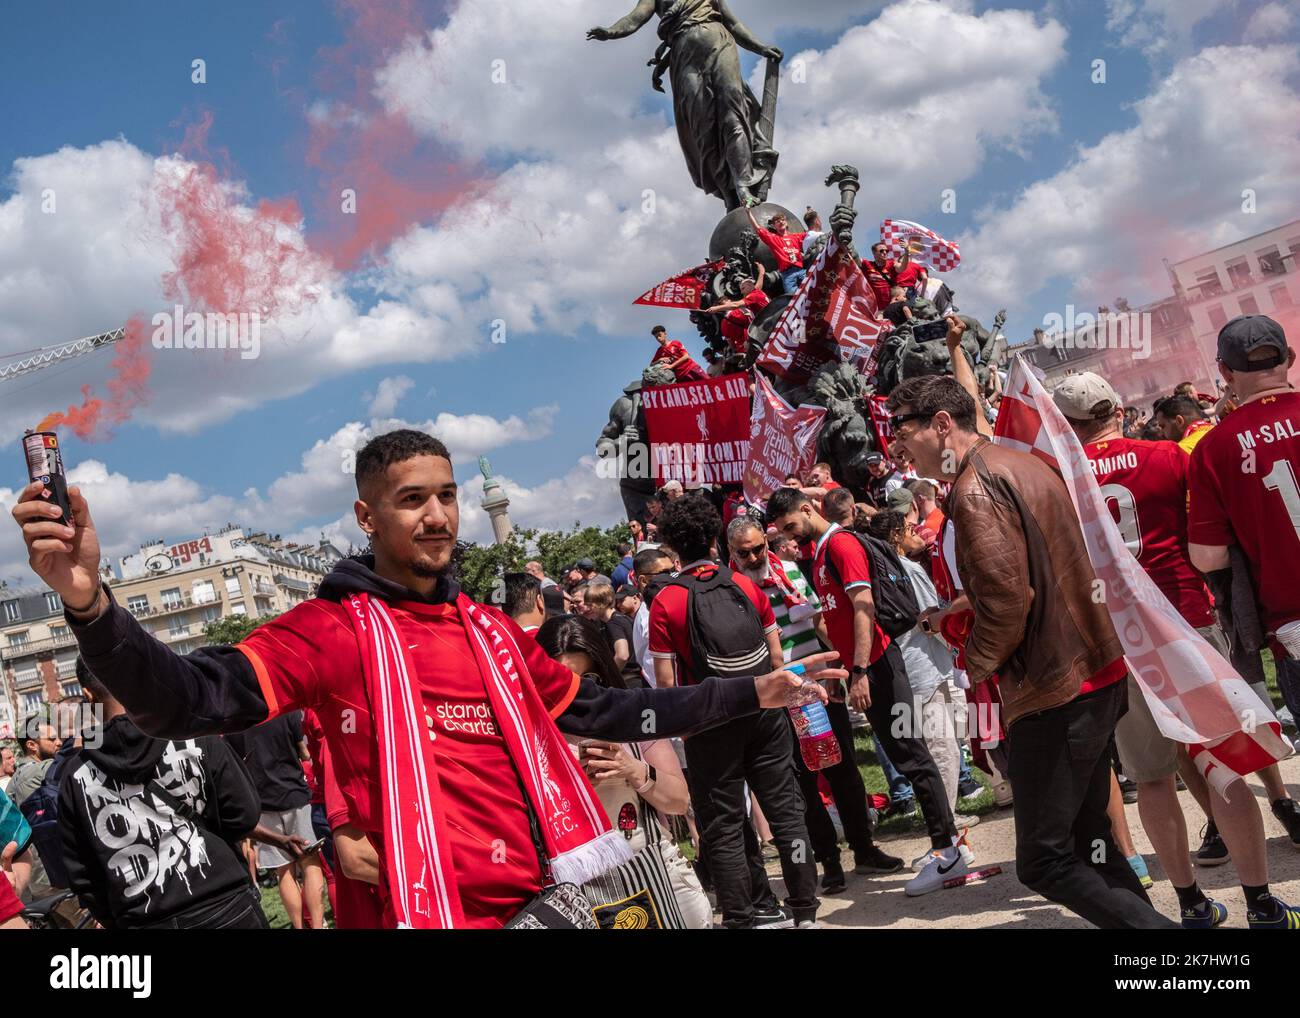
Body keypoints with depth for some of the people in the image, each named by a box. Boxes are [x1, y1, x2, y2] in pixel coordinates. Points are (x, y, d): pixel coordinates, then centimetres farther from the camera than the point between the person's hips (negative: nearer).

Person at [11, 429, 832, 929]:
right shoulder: (330, 629, -5)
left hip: (546, 896, 6)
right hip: (433, 910, -5)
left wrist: (746, 695, 20)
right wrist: (89, 603, -36)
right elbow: (191, 702, -17)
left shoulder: (490, 629, 14)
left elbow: (596, 711, 20)